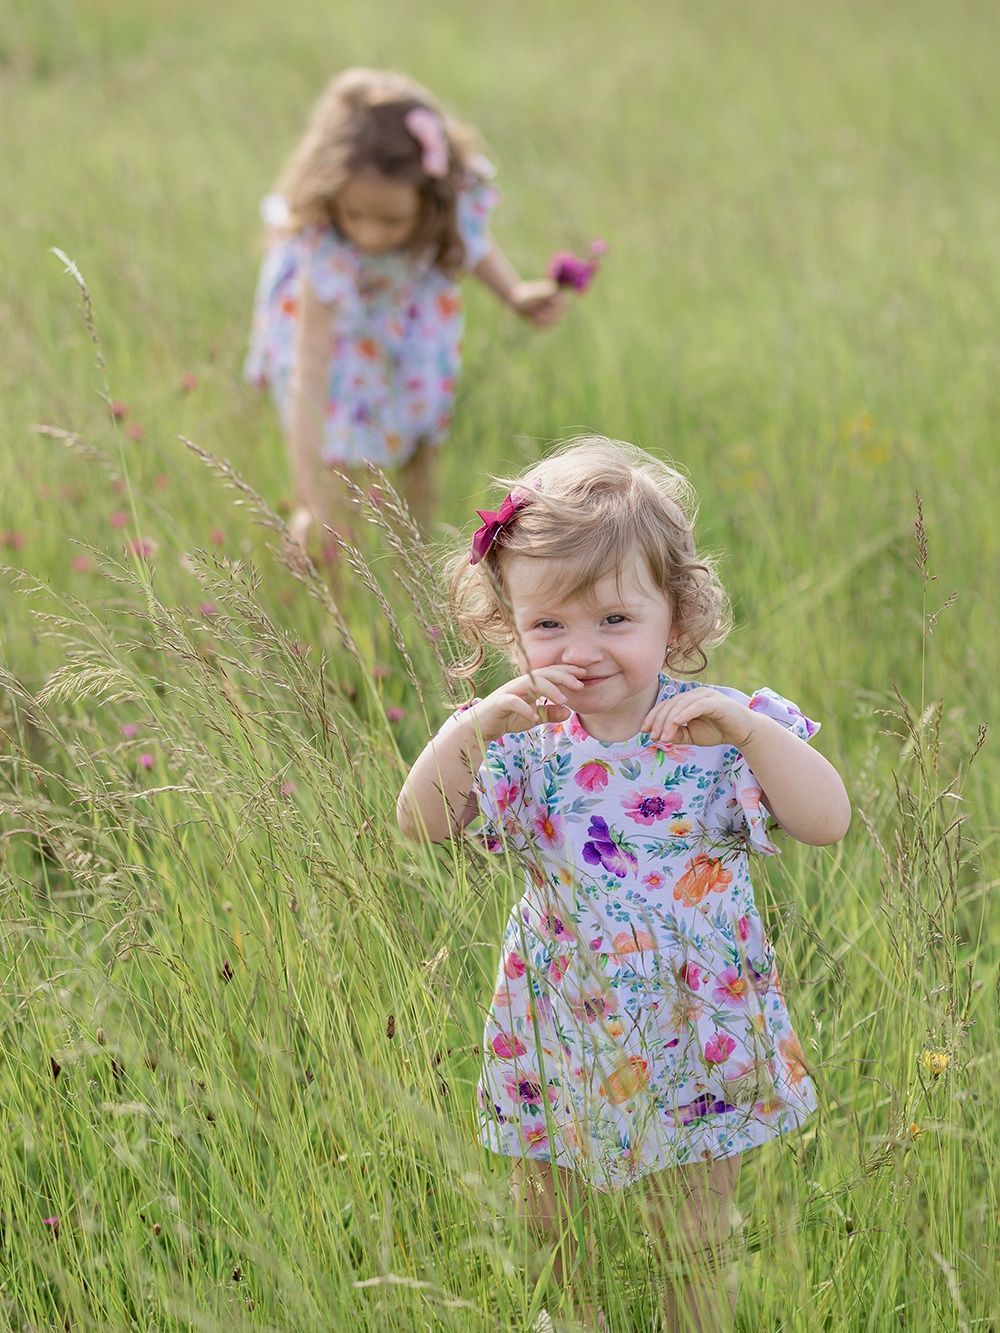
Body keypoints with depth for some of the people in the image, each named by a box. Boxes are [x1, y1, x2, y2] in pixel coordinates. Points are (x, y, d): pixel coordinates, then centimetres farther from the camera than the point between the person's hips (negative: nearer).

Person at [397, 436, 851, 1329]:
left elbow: (828, 823, -20)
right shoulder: (525, 739, -9)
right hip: (562, 1043, 2)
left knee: (696, 1256, 13)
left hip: (697, 1043, -1)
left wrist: (748, 730, -32)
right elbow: (421, 823, -18)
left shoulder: (716, 728, -13)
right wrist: (472, 727, -32)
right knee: (546, 1246, 17)